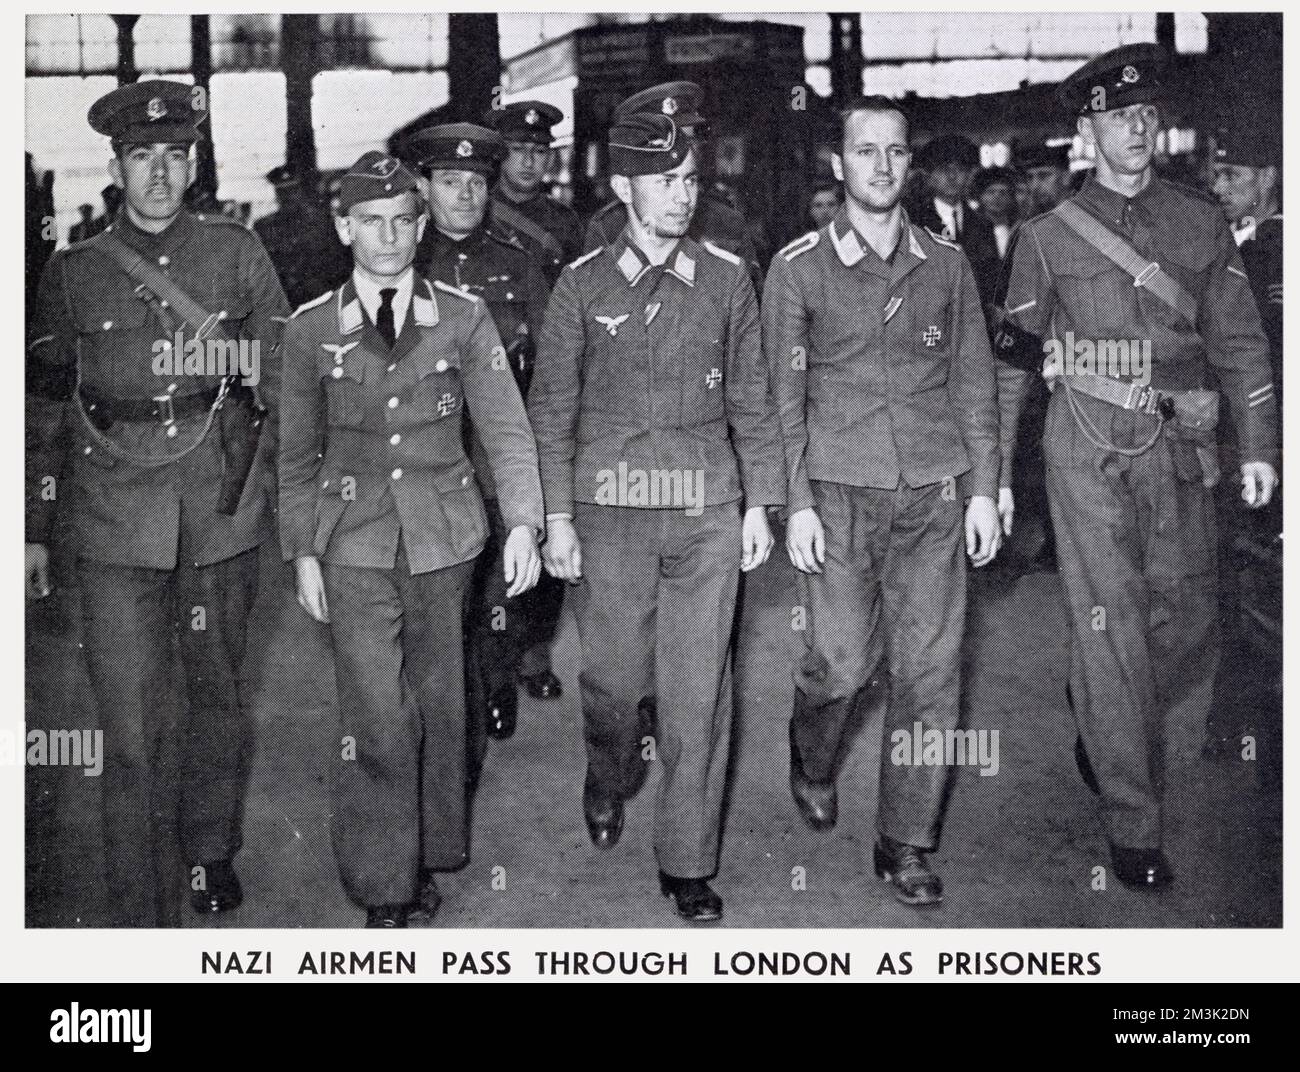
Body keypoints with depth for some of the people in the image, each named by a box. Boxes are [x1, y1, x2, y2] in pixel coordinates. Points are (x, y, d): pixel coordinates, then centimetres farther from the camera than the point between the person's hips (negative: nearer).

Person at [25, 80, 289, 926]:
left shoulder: (237, 253, 4)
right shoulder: (74, 274, 5)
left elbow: (284, 379, 7)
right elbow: (45, 410, 9)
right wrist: (34, 531, 8)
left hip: (224, 507, 1)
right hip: (118, 521, -1)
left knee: (219, 695, 15)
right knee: (134, 723, -3)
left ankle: (212, 849, 38)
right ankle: (144, 917, 7)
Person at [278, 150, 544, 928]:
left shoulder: (464, 319, 0)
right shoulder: (311, 330, 1)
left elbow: (506, 428, -3)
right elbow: (298, 454, 7)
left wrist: (524, 522, -14)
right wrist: (302, 552, 4)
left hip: (444, 536, 1)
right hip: (355, 542, -1)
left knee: (440, 704, 10)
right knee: (377, 718, -6)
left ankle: (432, 855, 29)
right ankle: (383, 887, 9)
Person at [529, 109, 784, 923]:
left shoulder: (727, 277, 4)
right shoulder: (583, 284, 2)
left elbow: (751, 398, 9)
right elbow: (552, 407, 4)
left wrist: (759, 504, 6)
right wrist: (557, 517, 0)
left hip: (708, 511, 1)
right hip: (612, 510, 0)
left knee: (700, 693, 1)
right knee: (612, 677, 7)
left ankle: (689, 862, 14)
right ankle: (610, 779, 41)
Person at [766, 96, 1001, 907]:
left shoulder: (946, 264, 9)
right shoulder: (799, 269, 2)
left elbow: (974, 382, 12)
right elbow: (783, 395, 3)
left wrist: (983, 489, 6)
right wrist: (796, 502, -3)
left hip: (935, 494, 2)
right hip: (840, 495, -2)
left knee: (932, 669, 0)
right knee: (841, 661, -2)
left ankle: (907, 842, 13)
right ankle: (813, 761, 32)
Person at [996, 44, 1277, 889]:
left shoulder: (1203, 222, 10)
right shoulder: (1049, 236, 4)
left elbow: (1239, 339, 10)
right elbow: (1018, 352, 8)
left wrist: (1259, 444, 4)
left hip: (1180, 447, 3)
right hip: (1090, 451, -3)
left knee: (1188, 618, 6)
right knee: (1113, 627, -3)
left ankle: (1113, 748, 33)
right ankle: (1133, 824, 5)